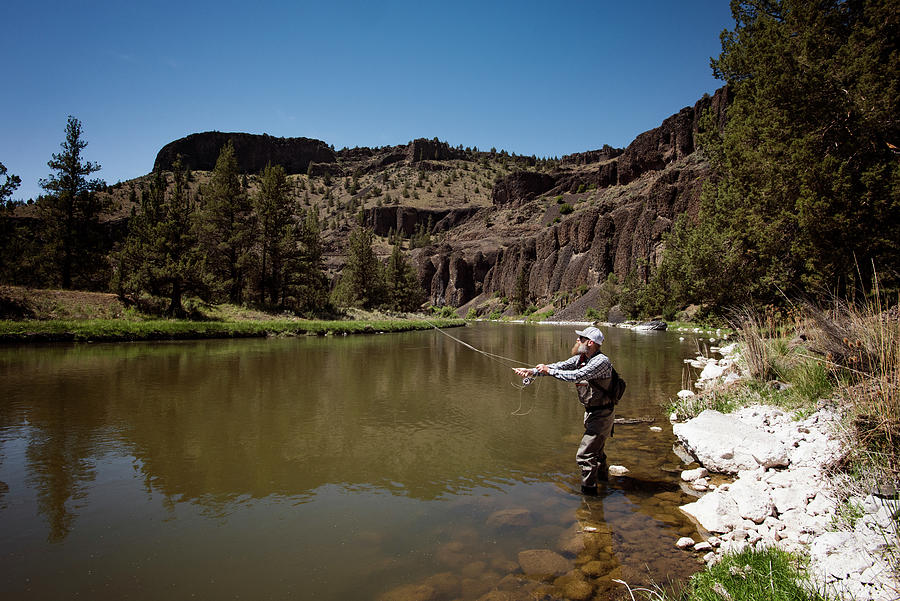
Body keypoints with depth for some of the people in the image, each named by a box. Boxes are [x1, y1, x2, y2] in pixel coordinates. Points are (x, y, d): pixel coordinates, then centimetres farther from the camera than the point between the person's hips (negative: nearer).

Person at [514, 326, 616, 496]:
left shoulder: (602, 361, -26)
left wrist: (549, 371, -26)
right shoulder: (581, 358, 2)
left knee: (585, 454, -10)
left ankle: (588, 491, 2)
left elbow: (576, 375, -34)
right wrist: (532, 371, -11)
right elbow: (560, 366, -2)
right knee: (595, 448, 27)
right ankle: (603, 477, 48)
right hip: (591, 412, 9)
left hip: (602, 414, -9)